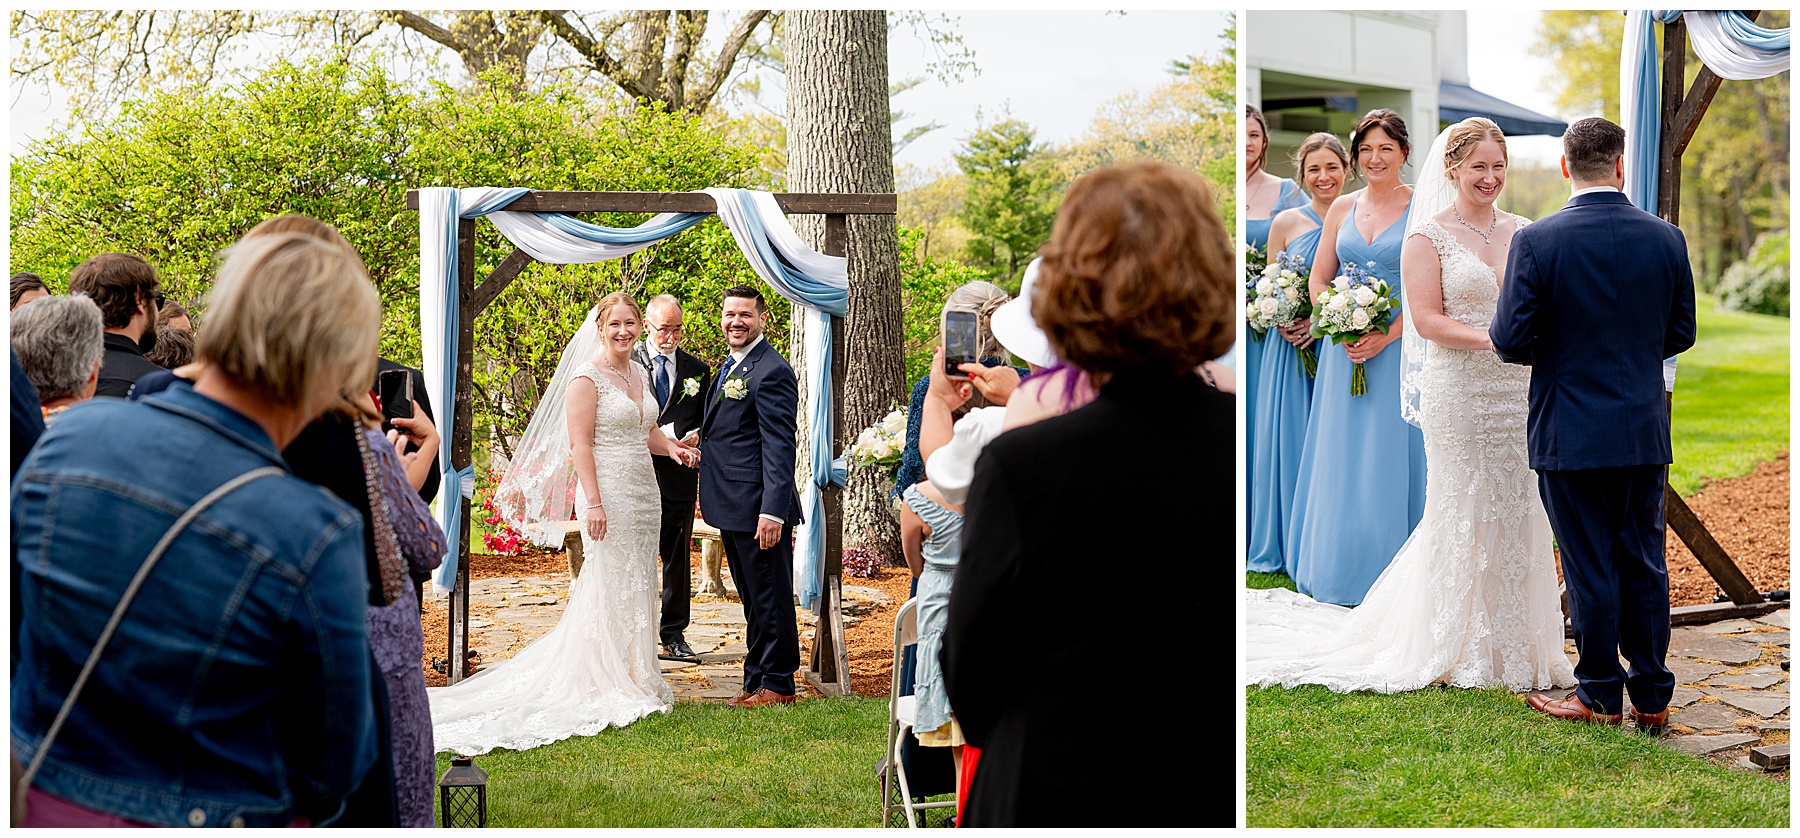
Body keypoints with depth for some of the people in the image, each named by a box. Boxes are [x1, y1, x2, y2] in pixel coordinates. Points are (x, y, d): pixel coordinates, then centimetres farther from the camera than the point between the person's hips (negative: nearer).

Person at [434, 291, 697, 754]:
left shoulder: (639, 375, 13)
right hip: (608, 492, -8)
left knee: (638, 587, 11)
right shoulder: (588, 377, -10)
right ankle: (608, 685, 3)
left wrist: (672, 447, 0)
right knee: (610, 586, -4)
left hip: (644, 491, 8)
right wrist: (593, 502, -22)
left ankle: (635, 678, 19)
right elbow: (580, 443, -15)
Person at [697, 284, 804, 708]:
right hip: (732, 507, 10)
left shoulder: (771, 372, -15)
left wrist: (772, 511, -24)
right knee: (753, 601, 17)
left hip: (759, 508, -10)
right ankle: (756, 683, 25)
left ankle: (778, 685, 9)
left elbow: (779, 447, -20)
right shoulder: (732, 367, 16)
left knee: (771, 599, 0)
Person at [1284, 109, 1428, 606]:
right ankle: (1337, 567, 17)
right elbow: (1318, 279, 11)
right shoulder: (1342, 208, 10)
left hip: (1400, 348, -4)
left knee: (1390, 458, -1)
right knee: (1340, 459, 8)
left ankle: (1389, 571, 8)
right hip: (1345, 350, 4)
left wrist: (1386, 337, -17)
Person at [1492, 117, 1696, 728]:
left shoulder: (1536, 242, -13)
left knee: (1590, 568, 5)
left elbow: (1511, 340, -12)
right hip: (1646, 430, 4)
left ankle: (1601, 696, 14)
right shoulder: (1667, 239, -1)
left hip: (1570, 433, -4)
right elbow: (1681, 333, 6)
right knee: (1644, 563, 12)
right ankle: (1651, 696, 18)